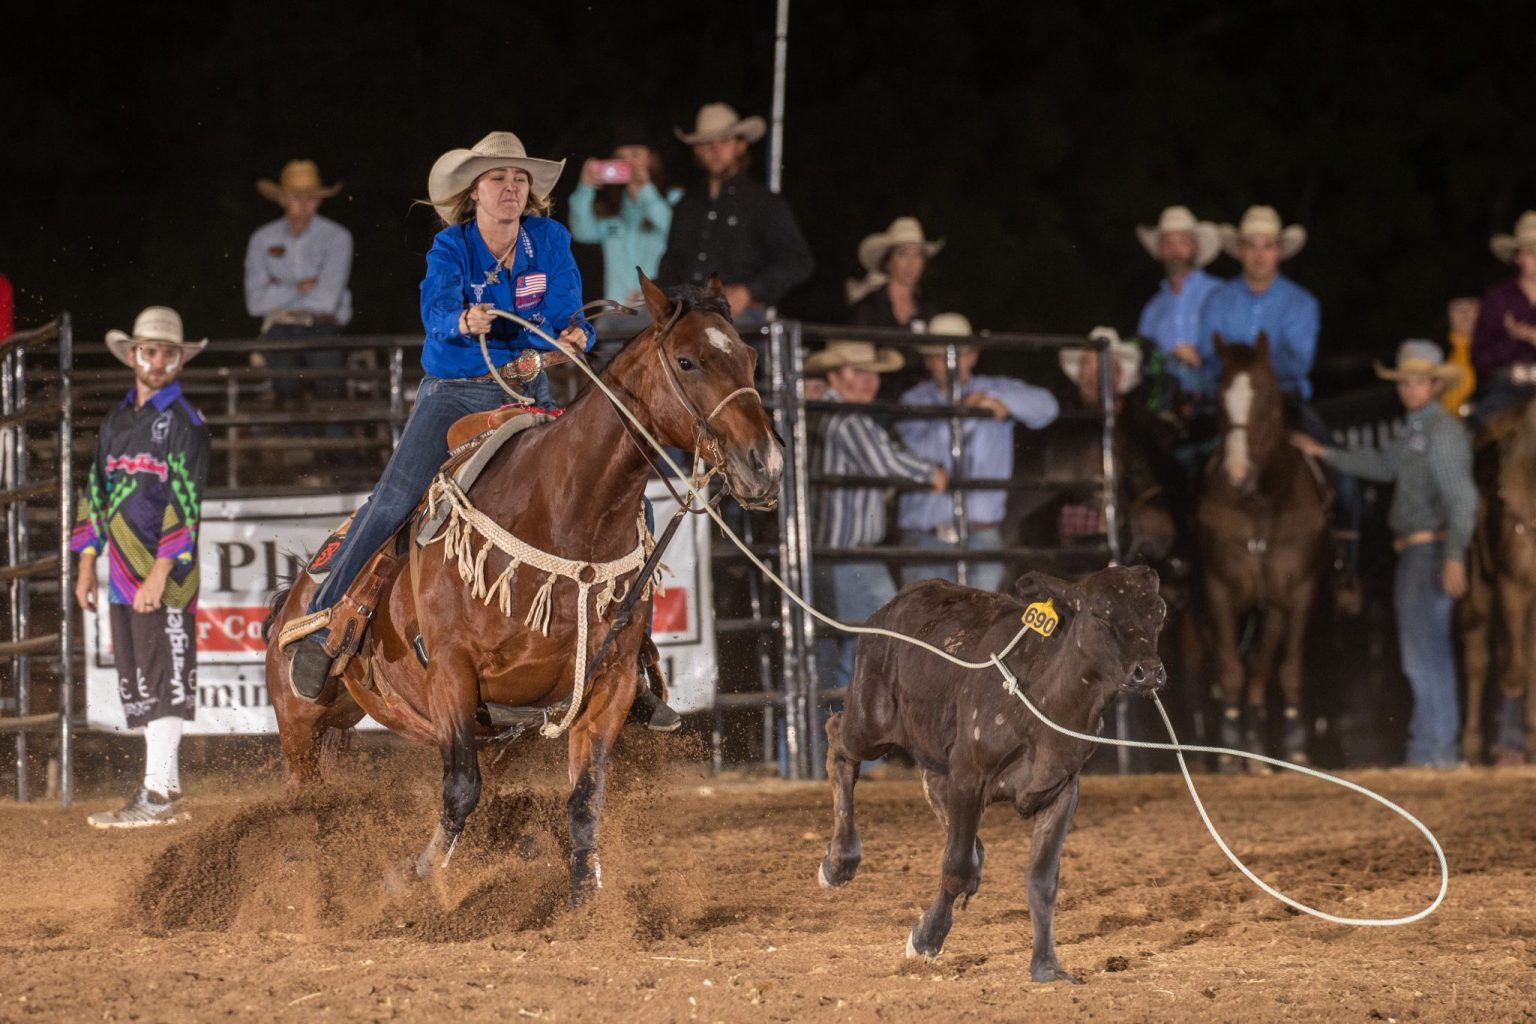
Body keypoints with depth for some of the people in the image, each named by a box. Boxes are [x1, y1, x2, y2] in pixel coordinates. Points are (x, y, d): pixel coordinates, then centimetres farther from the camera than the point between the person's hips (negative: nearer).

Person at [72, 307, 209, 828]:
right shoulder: (117, 422, 16)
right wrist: (87, 564, 15)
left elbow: (185, 501, -14)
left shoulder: (183, 422, -7)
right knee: (136, 681, 9)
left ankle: (158, 795, -8)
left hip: (165, 575, -8)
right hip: (122, 575, 8)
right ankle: (165, 788, 15)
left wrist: (160, 572, -20)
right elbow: (97, 493, 20)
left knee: (163, 678, -8)